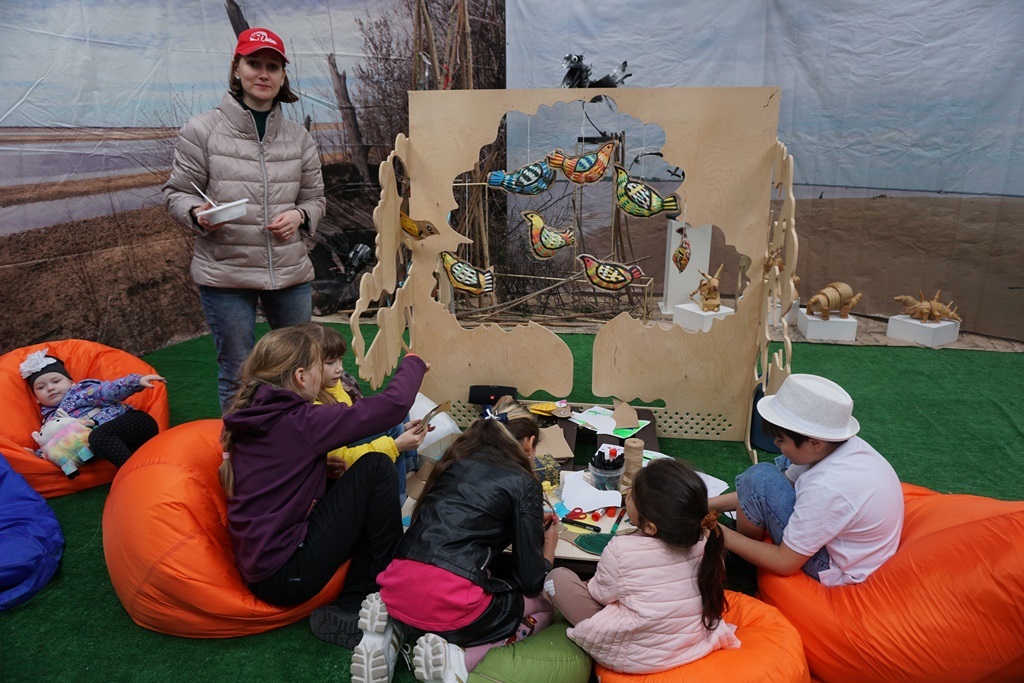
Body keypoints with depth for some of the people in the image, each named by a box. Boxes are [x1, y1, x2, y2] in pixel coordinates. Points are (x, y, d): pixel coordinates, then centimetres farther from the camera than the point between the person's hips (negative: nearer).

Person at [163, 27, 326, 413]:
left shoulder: (299, 138, 7)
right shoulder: (202, 130, -2)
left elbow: (315, 198, 15)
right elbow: (176, 193, 2)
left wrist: (299, 215, -8)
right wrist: (198, 214, -20)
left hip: (290, 272, 4)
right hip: (224, 273, -3)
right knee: (236, 372, 6)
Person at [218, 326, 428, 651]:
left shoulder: (254, 417, 7)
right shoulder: (299, 422, -17)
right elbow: (394, 404, -18)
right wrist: (412, 364, 3)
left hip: (258, 568, 9)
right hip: (286, 576, -9)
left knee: (366, 502, 13)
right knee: (375, 469, -6)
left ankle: (351, 607, 5)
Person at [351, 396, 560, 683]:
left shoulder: (457, 460, 18)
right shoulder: (524, 484, 2)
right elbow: (531, 581, 4)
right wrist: (549, 545, 26)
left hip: (398, 592, 7)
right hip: (451, 602, -6)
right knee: (543, 608, 20)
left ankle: (394, 632, 10)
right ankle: (457, 656, -5)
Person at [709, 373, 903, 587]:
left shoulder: (827, 489, -36)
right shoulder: (833, 445, -13)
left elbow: (785, 563, -26)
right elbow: (786, 481, 1)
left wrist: (723, 536, -15)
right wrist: (711, 504, -1)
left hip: (838, 572, -8)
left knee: (760, 479, -19)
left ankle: (740, 567, 7)